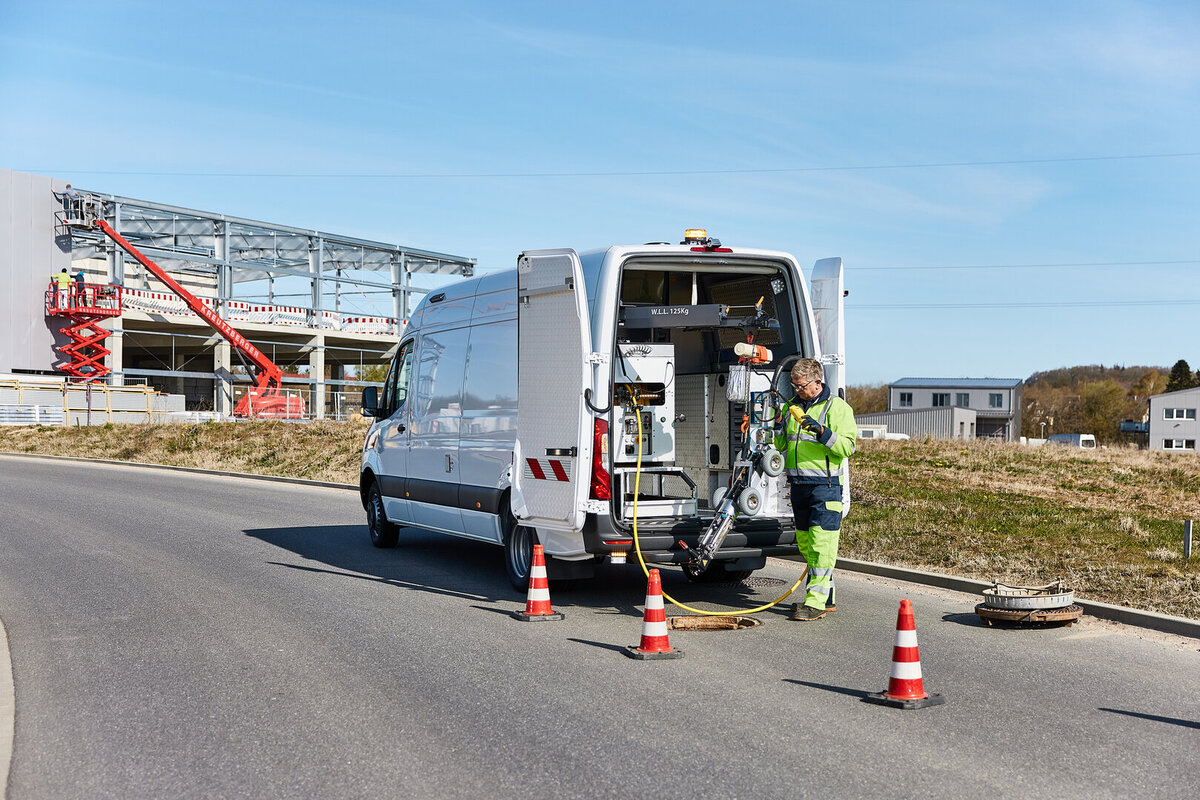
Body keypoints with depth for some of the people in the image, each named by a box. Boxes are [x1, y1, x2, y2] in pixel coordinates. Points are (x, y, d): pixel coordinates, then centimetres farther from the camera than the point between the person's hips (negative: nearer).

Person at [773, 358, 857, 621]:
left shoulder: (837, 407, -3)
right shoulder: (791, 406, 15)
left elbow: (847, 447, -10)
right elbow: (781, 446, 20)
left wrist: (821, 431, -22)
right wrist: (779, 424, 0)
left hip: (824, 485, -7)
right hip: (798, 484, 7)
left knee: (821, 544, -10)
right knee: (805, 543, 10)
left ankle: (816, 602, -11)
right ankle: (827, 598, 19)